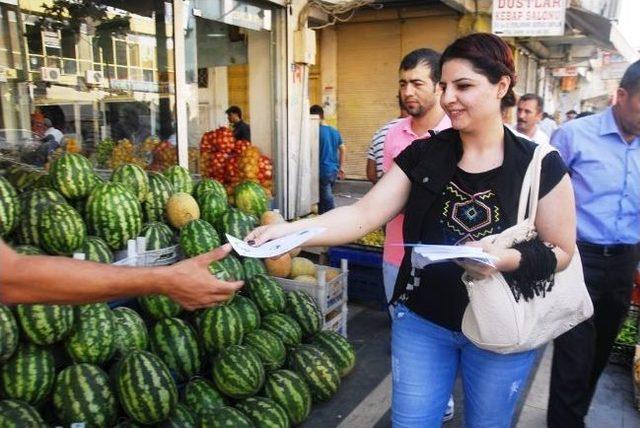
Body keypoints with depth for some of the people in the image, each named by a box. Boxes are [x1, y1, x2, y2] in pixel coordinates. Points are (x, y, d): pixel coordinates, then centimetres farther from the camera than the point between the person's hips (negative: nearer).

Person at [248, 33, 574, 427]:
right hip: (422, 322, 2)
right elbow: (364, 214, -11)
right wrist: (290, 230, -25)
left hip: (500, 332, -1)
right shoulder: (423, 155, -5)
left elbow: (561, 251, -5)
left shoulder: (540, 165, -11)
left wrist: (508, 258, -26)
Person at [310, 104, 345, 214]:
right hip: (334, 170, 7)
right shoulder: (335, 131, 8)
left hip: (322, 171, -7)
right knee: (323, 198, 19)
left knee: (328, 202, -2)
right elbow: (342, 150, 13)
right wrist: (340, 167, 20)